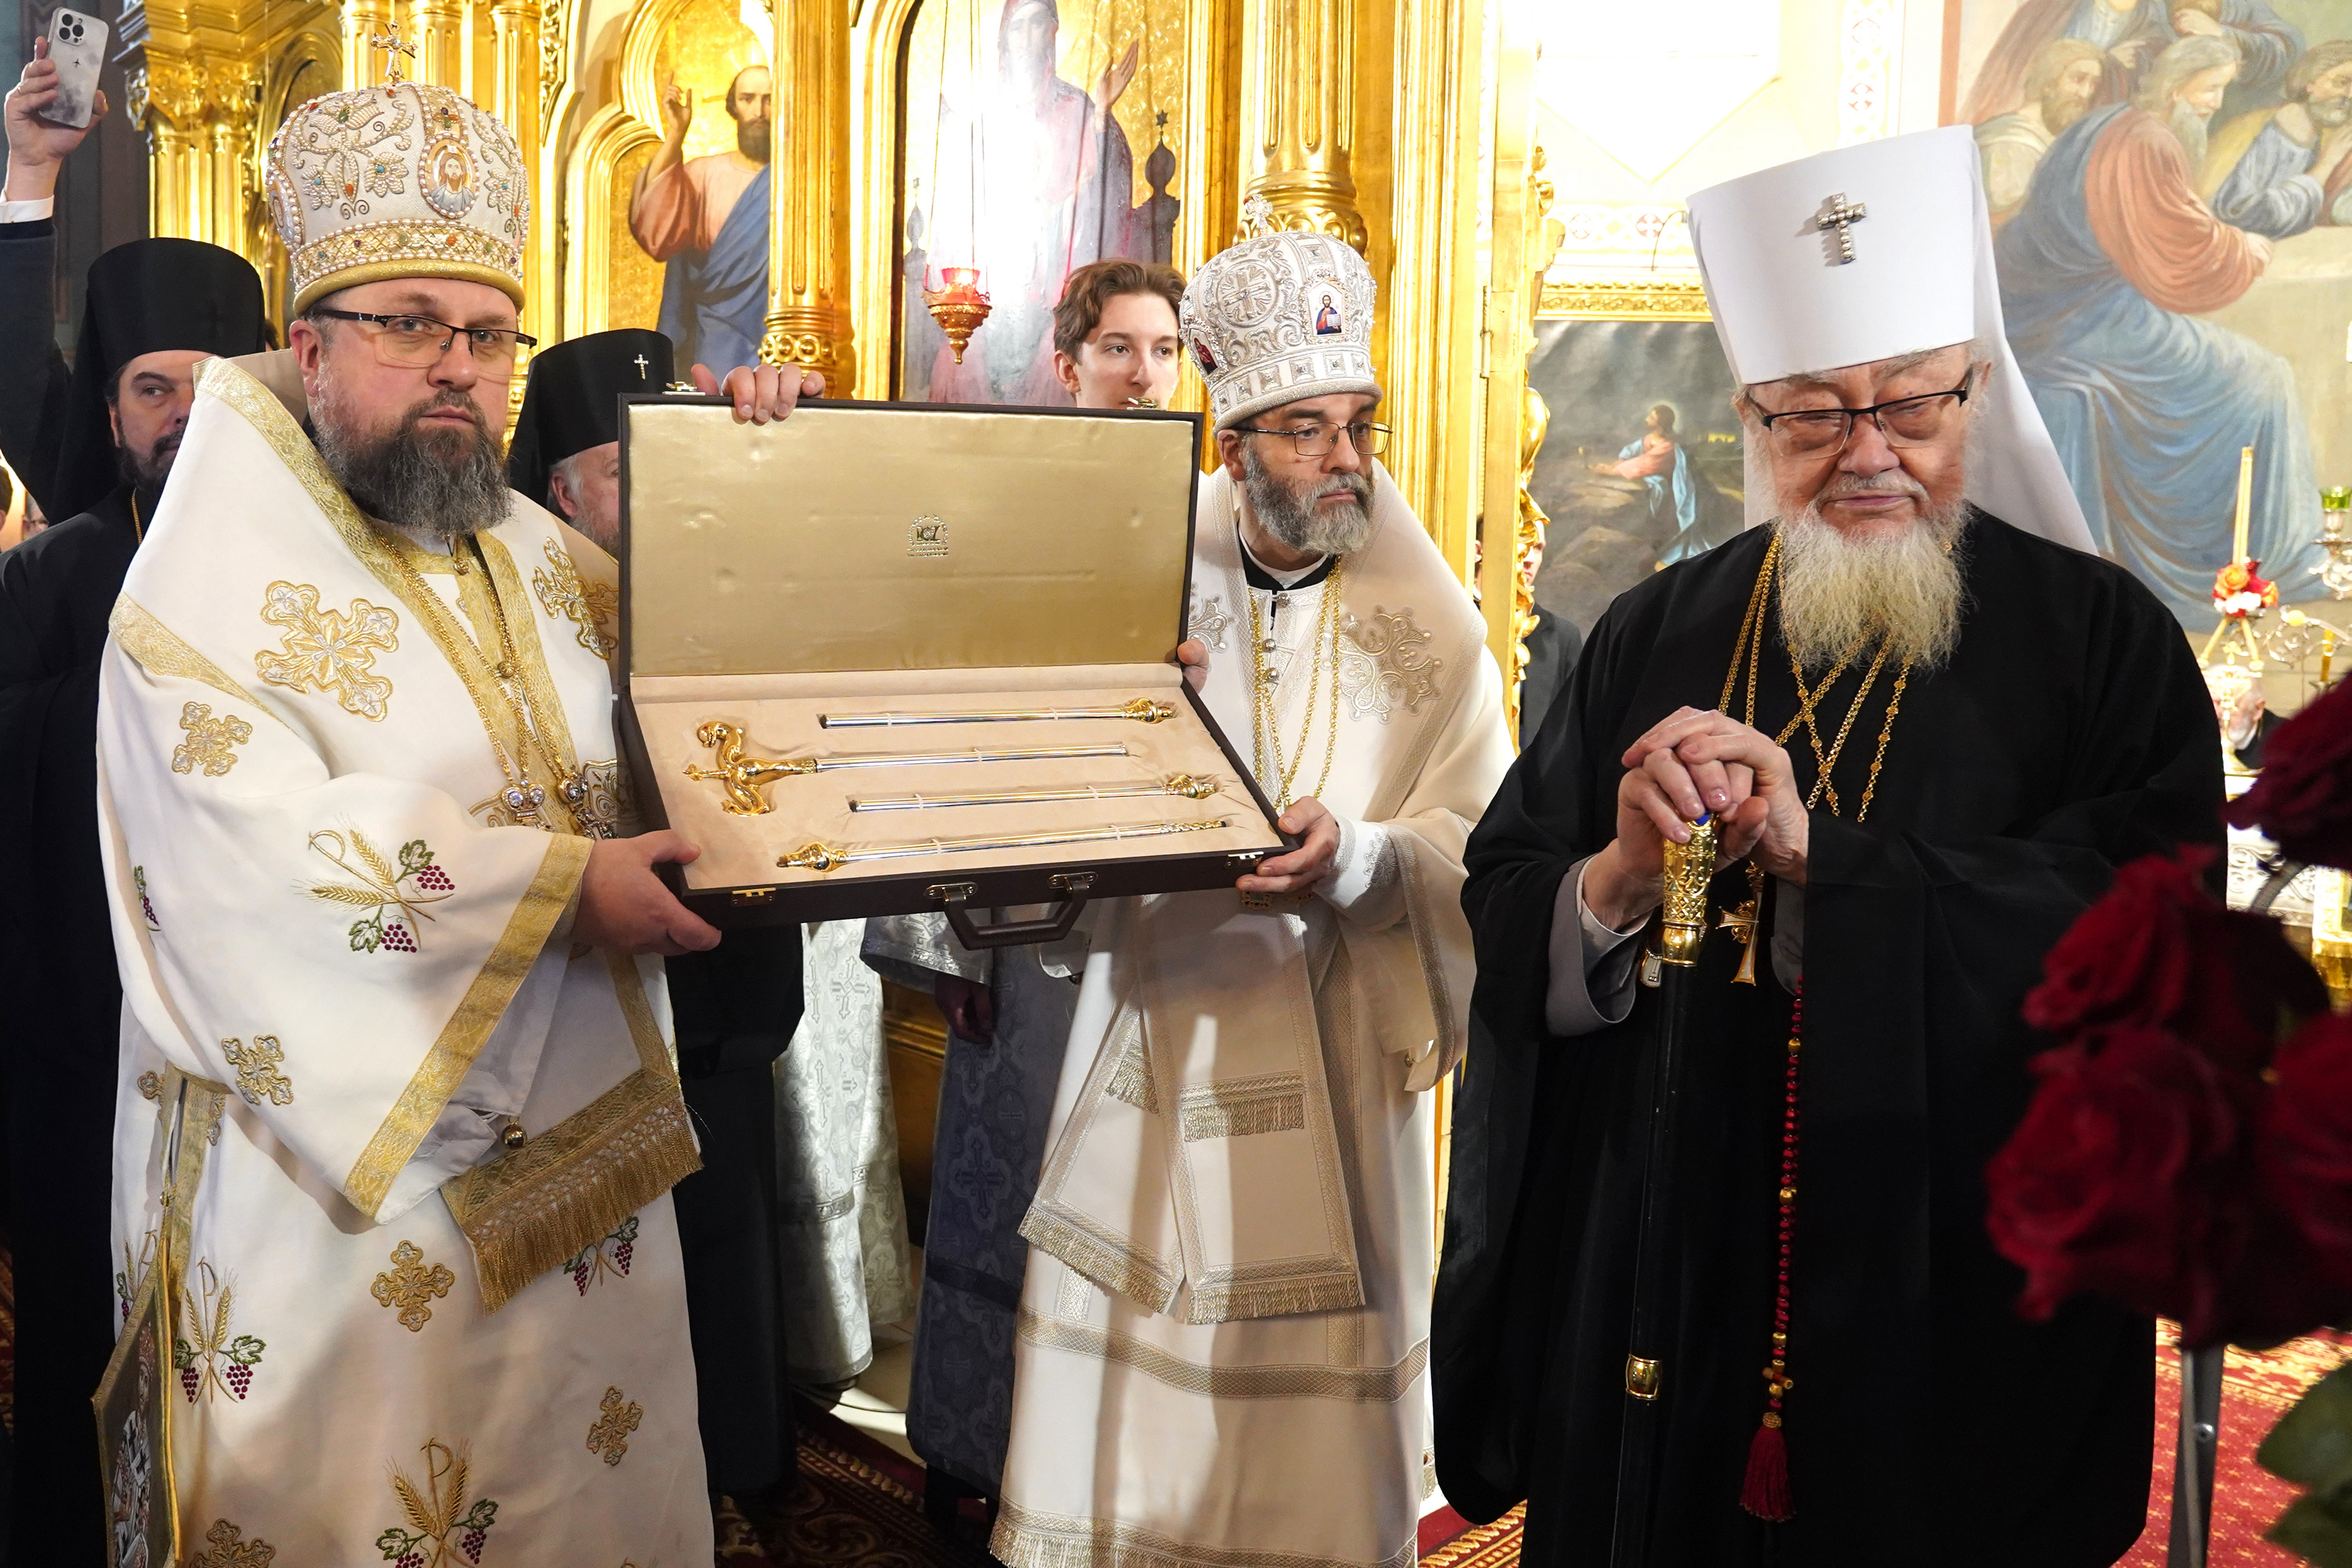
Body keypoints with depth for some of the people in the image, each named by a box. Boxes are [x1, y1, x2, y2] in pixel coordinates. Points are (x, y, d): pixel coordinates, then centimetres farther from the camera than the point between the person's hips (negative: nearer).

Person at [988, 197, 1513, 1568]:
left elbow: (1483, 849, -7)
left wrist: (1355, 857, -24)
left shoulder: (1425, 631, 0)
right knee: (1127, 1409, 7)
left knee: (1312, 1400, 5)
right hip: (1155, 1045, 2)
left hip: (1335, 1067, -1)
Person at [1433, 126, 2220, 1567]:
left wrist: (1819, 857, -22)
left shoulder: (2101, 640, -3)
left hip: (1966, 1329, -2)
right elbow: (1506, 938, 0)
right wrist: (1625, 876, -22)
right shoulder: (1658, 637, 3)